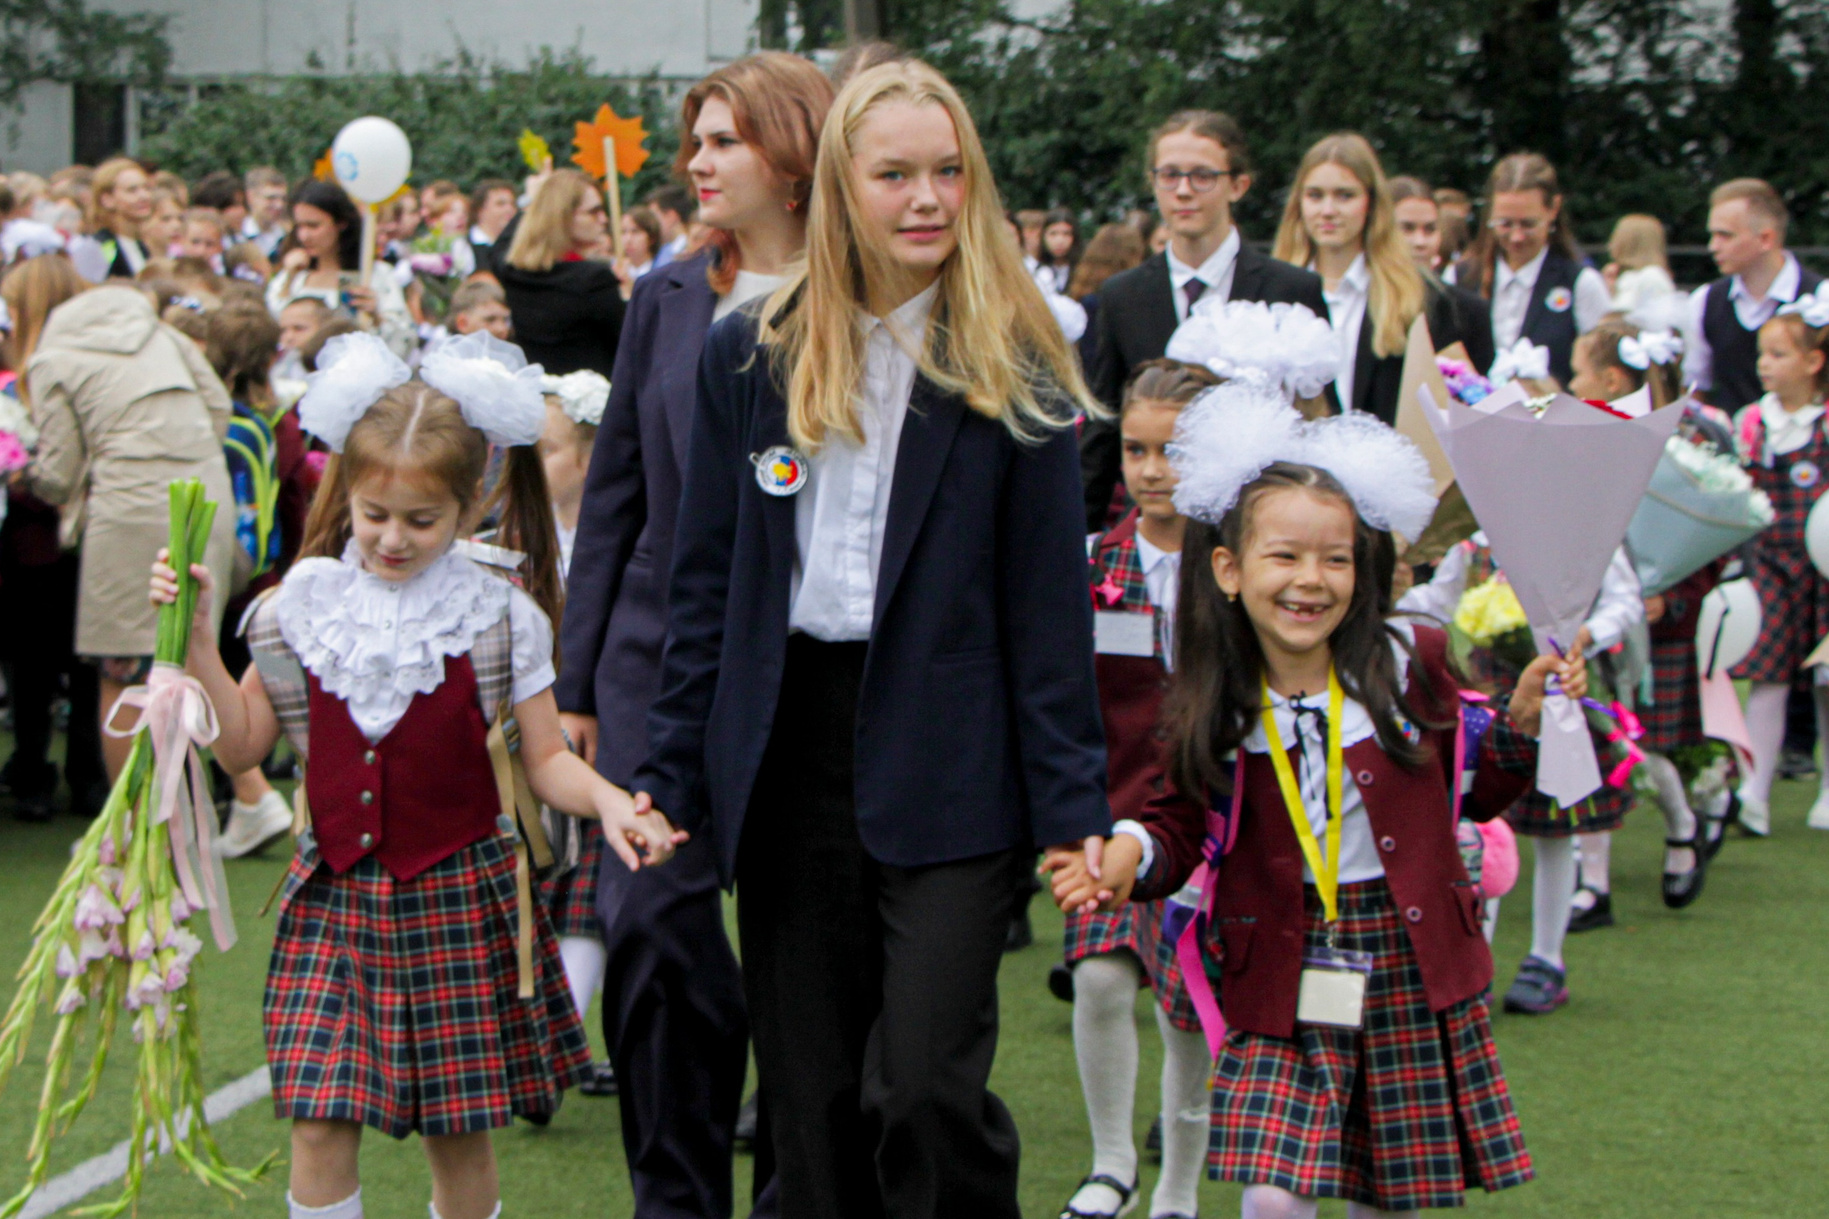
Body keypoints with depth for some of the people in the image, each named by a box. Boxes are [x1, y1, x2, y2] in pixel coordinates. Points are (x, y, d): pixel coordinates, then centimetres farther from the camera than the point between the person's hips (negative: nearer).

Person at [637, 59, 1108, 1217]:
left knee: (927, 1088, -11)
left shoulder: (1011, 365, 1)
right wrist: (672, 777, 6)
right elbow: (706, 582, 11)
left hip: (950, 764, -3)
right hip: (790, 760, 3)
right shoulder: (750, 359, 8)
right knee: (811, 1099, 8)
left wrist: (1071, 802, -6)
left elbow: (1049, 592, -1)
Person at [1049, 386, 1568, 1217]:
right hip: (1280, 977, -1)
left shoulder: (1407, 666, -1)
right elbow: (1183, 824, 5)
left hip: (1407, 967, 1)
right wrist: (1131, 854, -15)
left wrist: (1522, 719, -4)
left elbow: (1472, 791, 11)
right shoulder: (1212, 708, -3)